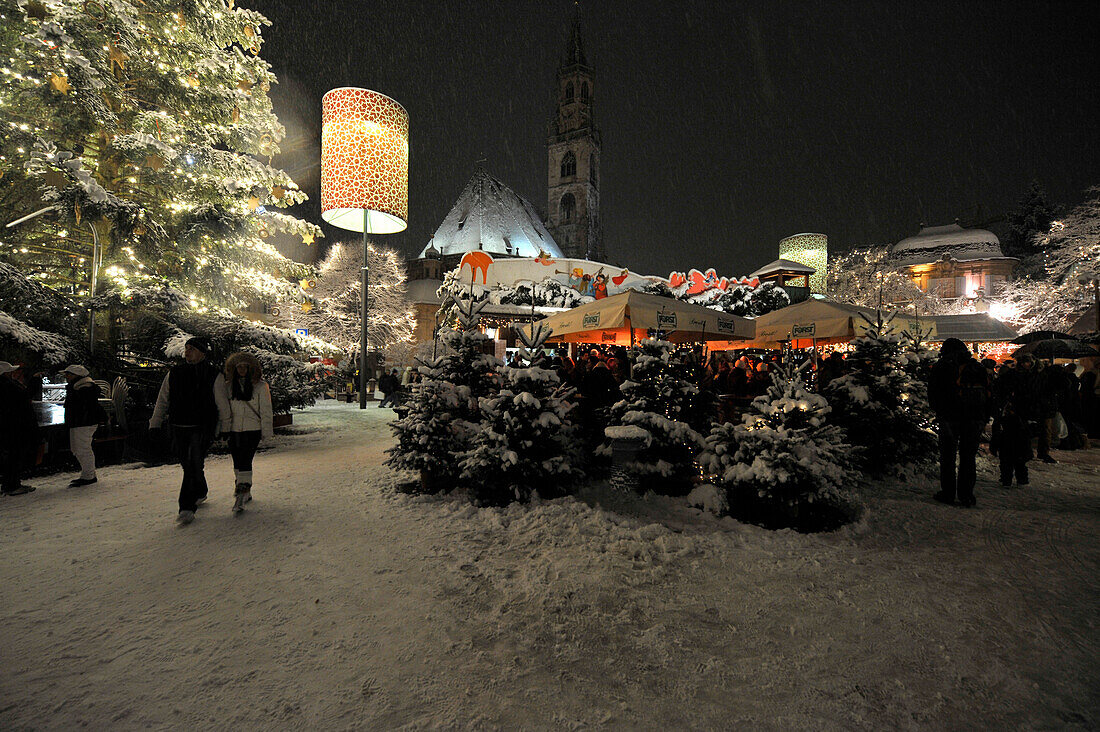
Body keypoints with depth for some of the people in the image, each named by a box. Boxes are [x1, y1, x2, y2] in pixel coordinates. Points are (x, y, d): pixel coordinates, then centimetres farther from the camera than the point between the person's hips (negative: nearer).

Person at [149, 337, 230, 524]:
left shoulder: (213, 376, -2)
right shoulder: (174, 373, 9)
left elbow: (222, 405, 1)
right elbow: (162, 401, 14)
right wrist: (154, 424, 8)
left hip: (201, 428, -5)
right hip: (178, 428, 5)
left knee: (194, 466, -11)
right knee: (187, 465, 15)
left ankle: (187, 507, -7)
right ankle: (200, 493, 37)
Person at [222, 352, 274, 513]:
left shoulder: (260, 386, -2)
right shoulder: (229, 386, 8)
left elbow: (265, 410, -2)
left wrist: (266, 431, -5)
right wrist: (225, 428, 7)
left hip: (253, 429, -4)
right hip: (234, 430, 4)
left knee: (245, 460, -13)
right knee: (237, 462, 11)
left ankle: (241, 495, -13)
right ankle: (245, 493, 26)